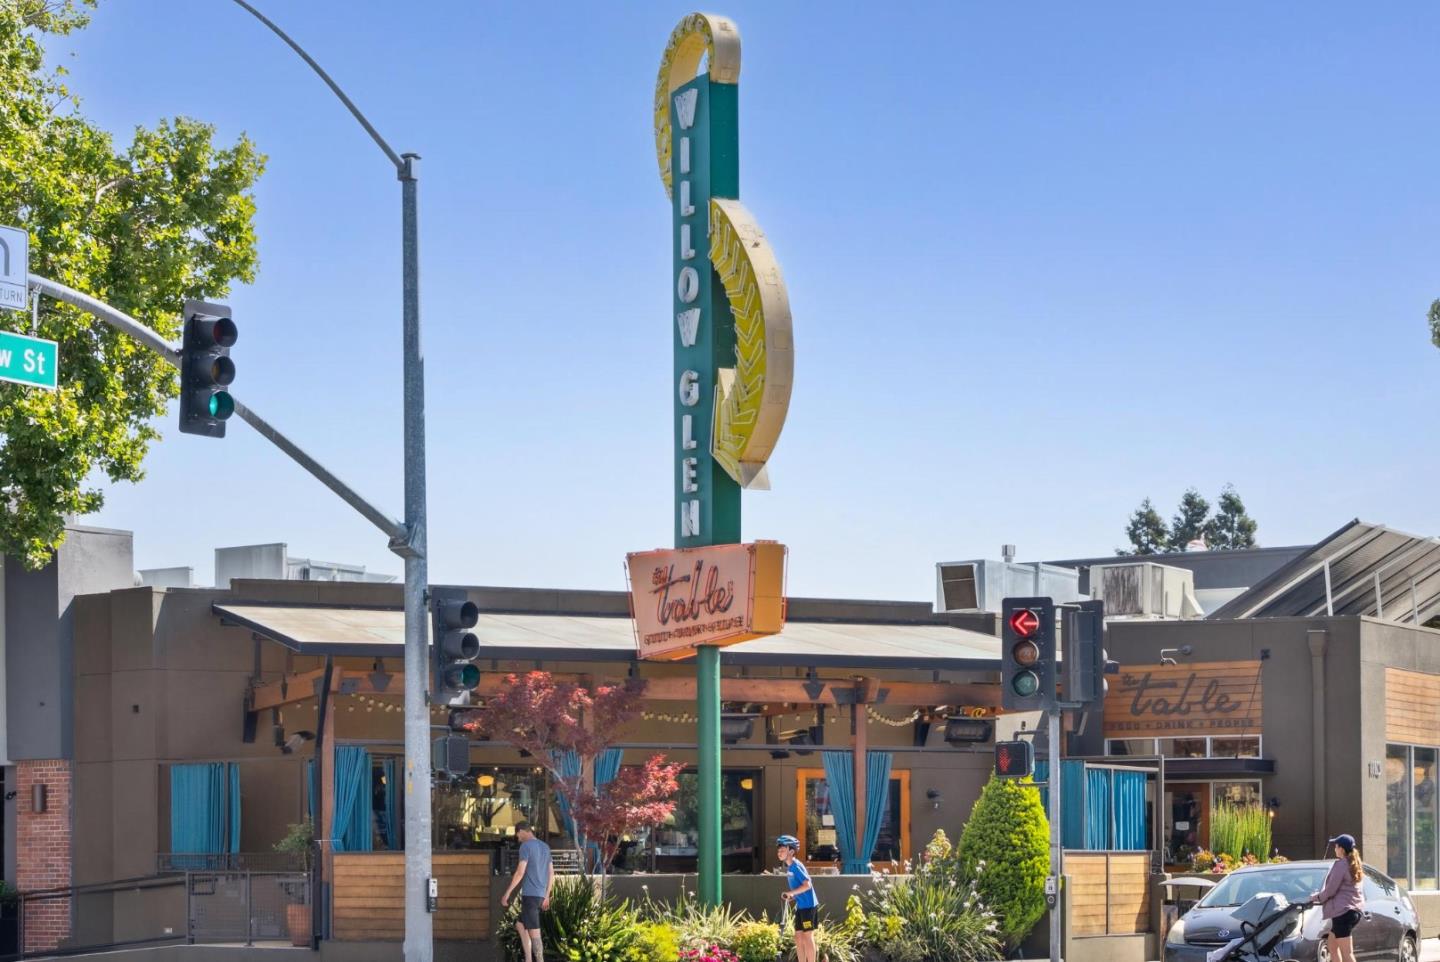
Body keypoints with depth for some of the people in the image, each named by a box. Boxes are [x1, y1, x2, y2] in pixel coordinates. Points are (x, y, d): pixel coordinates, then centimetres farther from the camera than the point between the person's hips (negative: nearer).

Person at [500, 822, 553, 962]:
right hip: (541, 895, 8)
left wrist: (507, 893, -11)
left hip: (530, 894, -8)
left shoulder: (526, 846, -9)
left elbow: (520, 872, -15)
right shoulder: (545, 847, 16)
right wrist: (547, 896, 25)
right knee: (520, 925, 18)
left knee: (534, 932, -6)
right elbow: (551, 874, 18)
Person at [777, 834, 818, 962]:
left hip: (808, 906, -9)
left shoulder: (796, 866, -16)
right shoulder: (788, 867, 11)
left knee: (807, 937, -5)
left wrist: (790, 893, -27)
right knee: (798, 937, 10)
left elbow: (807, 885, -25)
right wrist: (793, 896, 8)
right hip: (800, 906, 9)